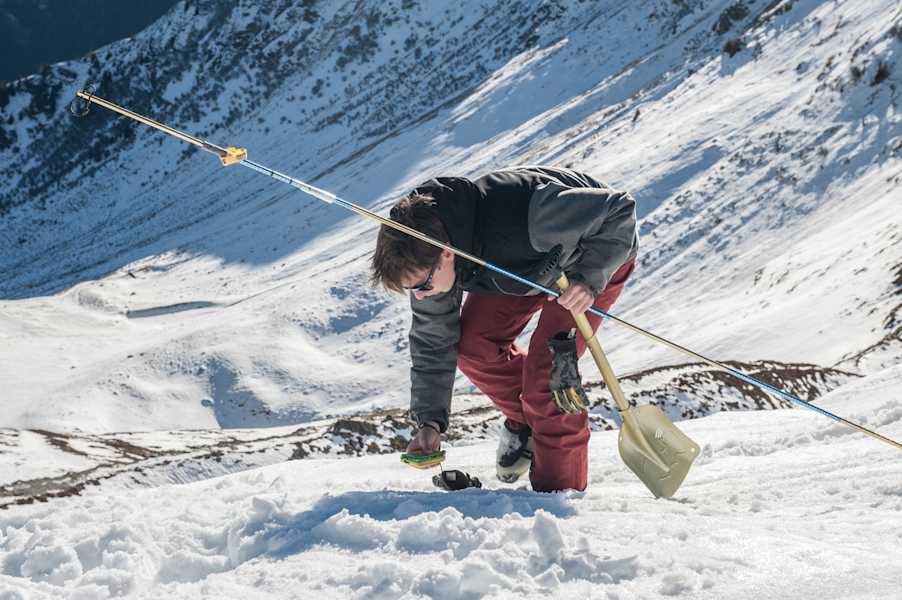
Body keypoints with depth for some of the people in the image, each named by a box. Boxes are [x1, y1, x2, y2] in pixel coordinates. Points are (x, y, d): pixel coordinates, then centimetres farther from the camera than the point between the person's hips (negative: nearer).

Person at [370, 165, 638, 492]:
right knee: (472, 345, -8)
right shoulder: (426, 257, -23)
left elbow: (619, 211, -33)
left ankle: (560, 487, 0)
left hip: (602, 255, -6)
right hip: (533, 260, 6)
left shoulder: (522, 219, -45)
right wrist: (429, 422, -10)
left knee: (546, 365, -18)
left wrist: (590, 279, -40)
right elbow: (432, 339, -8)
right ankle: (524, 418, 20)